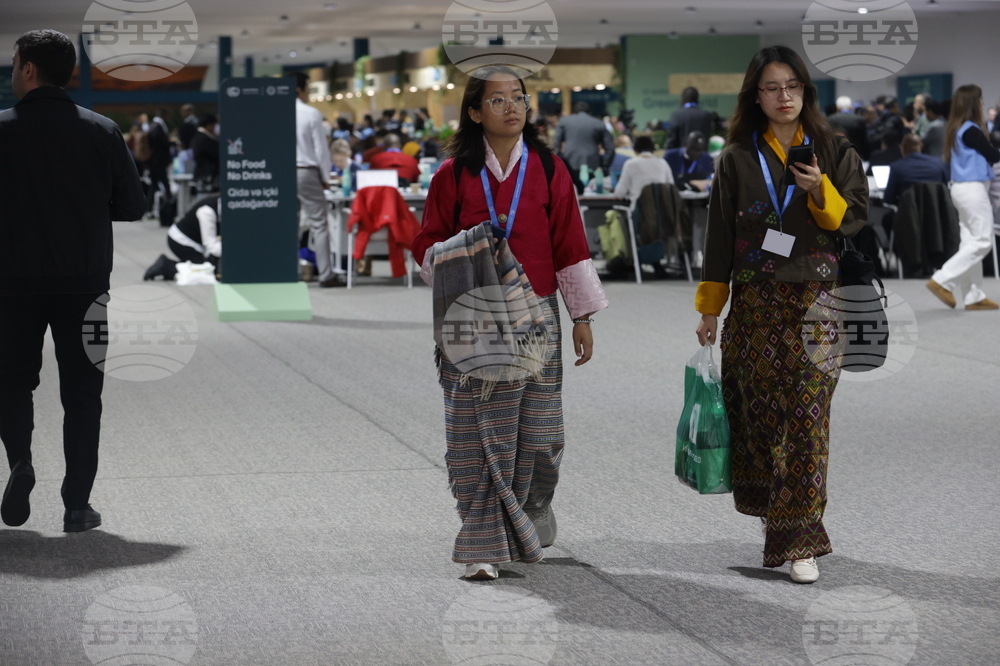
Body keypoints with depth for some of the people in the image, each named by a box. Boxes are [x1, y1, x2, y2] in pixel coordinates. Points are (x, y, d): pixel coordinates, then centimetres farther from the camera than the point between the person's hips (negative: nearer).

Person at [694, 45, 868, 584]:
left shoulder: (834, 152, 6)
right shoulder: (738, 159, 8)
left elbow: (857, 220, 5)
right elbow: (719, 235, 10)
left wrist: (821, 192, -14)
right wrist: (709, 308, 8)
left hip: (818, 298, -1)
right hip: (756, 301, 1)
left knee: (809, 413, -7)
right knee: (760, 405, 1)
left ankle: (799, 539, -6)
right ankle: (771, 508, 22)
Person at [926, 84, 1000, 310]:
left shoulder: (956, 129, 11)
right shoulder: (970, 130, -17)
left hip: (961, 188, 10)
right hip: (973, 189, -10)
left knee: (970, 242, 10)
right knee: (981, 242, -6)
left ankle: (973, 296, 12)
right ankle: (942, 281, -10)